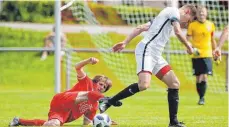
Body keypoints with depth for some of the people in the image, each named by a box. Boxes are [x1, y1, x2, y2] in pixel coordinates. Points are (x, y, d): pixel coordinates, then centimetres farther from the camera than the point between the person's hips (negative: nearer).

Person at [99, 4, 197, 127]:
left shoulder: (165, 16, 27)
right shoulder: (173, 11, 1)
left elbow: (141, 28, 21)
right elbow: (178, 32, -10)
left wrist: (125, 42, 15)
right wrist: (188, 46, 6)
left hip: (155, 56, 10)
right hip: (146, 51, -10)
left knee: (174, 84, 5)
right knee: (144, 85, -27)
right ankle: (108, 102, -17)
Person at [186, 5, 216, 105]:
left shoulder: (210, 25, 5)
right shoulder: (192, 25, -1)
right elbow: (188, 39, -2)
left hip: (207, 55, 0)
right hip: (196, 55, 0)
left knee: (204, 77, -12)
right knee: (198, 78, 5)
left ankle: (202, 98, -7)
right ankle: (201, 97, 18)